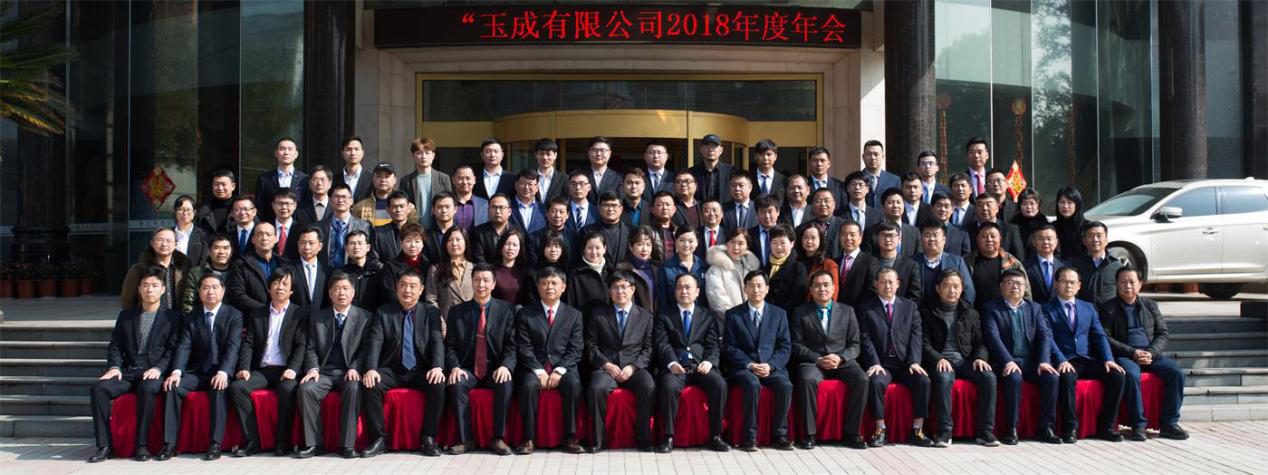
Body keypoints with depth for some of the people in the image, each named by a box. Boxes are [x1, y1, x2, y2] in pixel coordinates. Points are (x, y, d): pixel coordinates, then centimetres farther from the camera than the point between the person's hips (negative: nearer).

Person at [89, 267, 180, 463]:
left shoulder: (172, 317, 10)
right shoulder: (125, 316, 20)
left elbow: (173, 350, 2)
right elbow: (115, 346, 15)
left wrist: (158, 368, -15)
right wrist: (114, 367, -5)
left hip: (153, 374, -3)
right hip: (128, 372, 4)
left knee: (146, 388, -38)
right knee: (98, 388, -25)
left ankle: (142, 445, -30)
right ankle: (104, 445, -22)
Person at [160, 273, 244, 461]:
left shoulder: (234, 315, 3)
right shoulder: (190, 318, 13)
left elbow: (233, 347, -11)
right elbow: (183, 347, 0)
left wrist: (223, 372, -28)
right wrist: (176, 372, -19)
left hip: (220, 374, -4)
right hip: (196, 373, 4)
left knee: (219, 388, -35)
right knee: (172, 386, -23)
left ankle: (215, 443, -34)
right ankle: (169, 443, -23)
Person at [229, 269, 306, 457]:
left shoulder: (300, 313, 8)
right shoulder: (256, 314, 18)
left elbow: (301, 345, -2)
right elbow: (248, 344, 9)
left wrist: (293, 369, -18)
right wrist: (244, 369, -8)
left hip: (285, 371, -3)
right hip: (260, 370, 3)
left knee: (288, 389, -35)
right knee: (236, 386, -24)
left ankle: (283, 442, -22)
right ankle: (252, 441, -20)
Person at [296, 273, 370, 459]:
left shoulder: (364, 316, 8)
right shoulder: (317, 317, 15)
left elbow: (366, 348, 2)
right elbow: (311, 348, 11)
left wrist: (354, 368, -14)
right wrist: (313, 368, -8)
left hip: (350, 372, -2)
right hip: (324, 372, 2)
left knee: (354, 389, -35)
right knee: (306, 389, -28)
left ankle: (347, 445, -30)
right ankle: (312, 444, -20)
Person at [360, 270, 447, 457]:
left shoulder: (431, 312, 7)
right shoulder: (382, 313, 6)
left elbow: (437, 341, -5)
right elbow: (374, 343, -6)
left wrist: (437, 367, -24)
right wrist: (371, 369, -24)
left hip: (420, 371, 0)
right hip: (391, 371, 0)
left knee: (438, 385, -30)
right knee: (370, 386, -29)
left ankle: (428, 439, -18)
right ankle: (379, 439, -17)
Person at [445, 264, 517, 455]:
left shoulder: (506, 310, 4)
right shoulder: (457, 311, 8)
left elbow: (511, 345, -1)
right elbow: (450, 346, 5)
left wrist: (505, 366, -19)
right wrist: (455, 367, -15)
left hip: (495, 370, -1)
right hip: (468, 370, 1)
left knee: (505, 384, -32)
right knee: (458, 384, -31)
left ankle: (498, 438, -23)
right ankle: (466, 439, -23)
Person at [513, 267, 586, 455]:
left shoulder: (574, 315, 12)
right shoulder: (525, 314, 9)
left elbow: (575, 349, 3)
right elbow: (524, 348, 1)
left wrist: (559, 370, -13)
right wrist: (539, 371, -14)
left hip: (563, 367, 0)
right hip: (534, 367, 0)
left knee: (573, 383, -32)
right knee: (529, 385, -33)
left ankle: (570, 437, -24)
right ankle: (528, 438, -24)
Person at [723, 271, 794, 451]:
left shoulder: (779, 314, 13)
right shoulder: (733, 314, 9)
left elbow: (785, 347, 7)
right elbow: (729, 348, 2)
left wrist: (770, 365, -11)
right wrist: (750, 365, -13)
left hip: (772, 367, 2)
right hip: (743, 368, -2)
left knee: (785, 385, -29)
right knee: (753, 384, -34)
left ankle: (780, 435, -16)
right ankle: (749, 437, -27)